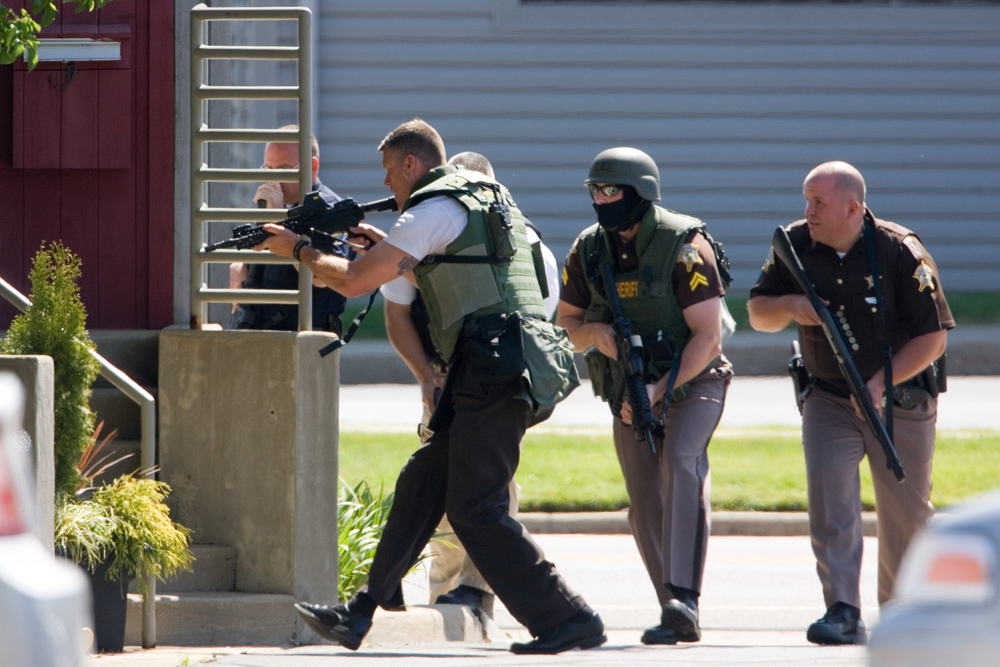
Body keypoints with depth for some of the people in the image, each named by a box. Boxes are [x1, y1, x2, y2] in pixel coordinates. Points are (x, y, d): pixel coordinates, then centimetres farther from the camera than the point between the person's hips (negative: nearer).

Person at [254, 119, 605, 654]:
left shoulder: (434, 208, -8)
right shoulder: (484, 195, 22)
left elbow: (353, 281, -8)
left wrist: (299, 250, 8)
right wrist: (383, 246, 31)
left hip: (494, 369, -10)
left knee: (476, 509, -7)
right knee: (421, 484, 12)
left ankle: (569, 622, -8)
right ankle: (359, 615, 14)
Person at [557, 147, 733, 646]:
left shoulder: (684, 245, -18)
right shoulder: (588, 251, -2)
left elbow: (707, 337, -19)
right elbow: (567, 326, 8)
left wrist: (661, 390, -26)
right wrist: (594, 332, -16)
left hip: (692, 381, -5)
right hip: (629, 393, 5)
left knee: (680, 460, -31)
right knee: (645, 507, 1)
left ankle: (683, 599, -39)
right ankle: (678, 620, 13)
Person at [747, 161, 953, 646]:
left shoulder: (901, 253, -16)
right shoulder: (796, 245, -4)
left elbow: (933, 337, -13)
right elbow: (758, 313, 6)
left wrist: (881, 382, -23)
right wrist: (790, 306, -17)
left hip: (900, 400, -2)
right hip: (828, 400, 2)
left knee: (905, 510, 6)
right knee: (829, 500, -16)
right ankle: (842, 613, -21)